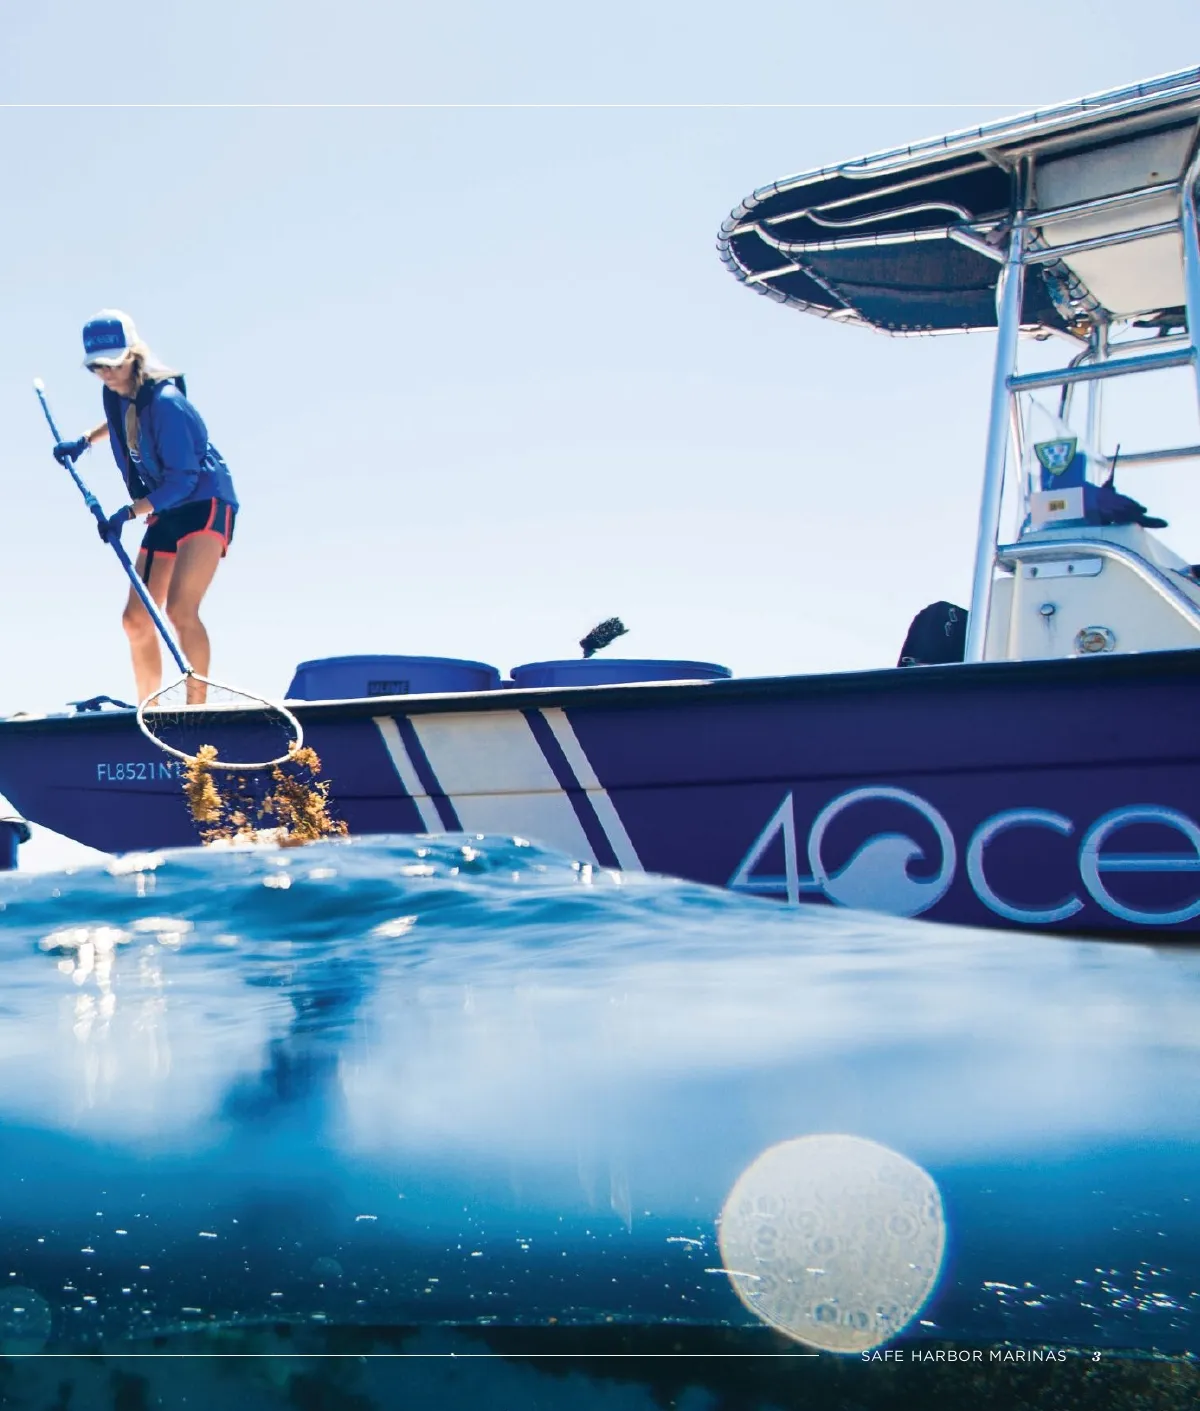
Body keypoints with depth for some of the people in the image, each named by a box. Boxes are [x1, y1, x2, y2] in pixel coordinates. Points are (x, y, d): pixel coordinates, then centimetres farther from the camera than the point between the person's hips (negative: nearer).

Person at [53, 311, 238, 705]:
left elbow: (183, 479, -23)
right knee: (136, 620, 6)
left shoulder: (164, 401, -23)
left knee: (180, 608, -26)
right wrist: (84, 441, 24)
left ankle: (197, 710, -24)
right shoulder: (116, 395, 1)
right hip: (166, 514, 9)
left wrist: (127, 513, -22)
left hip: (205, 504, -9)